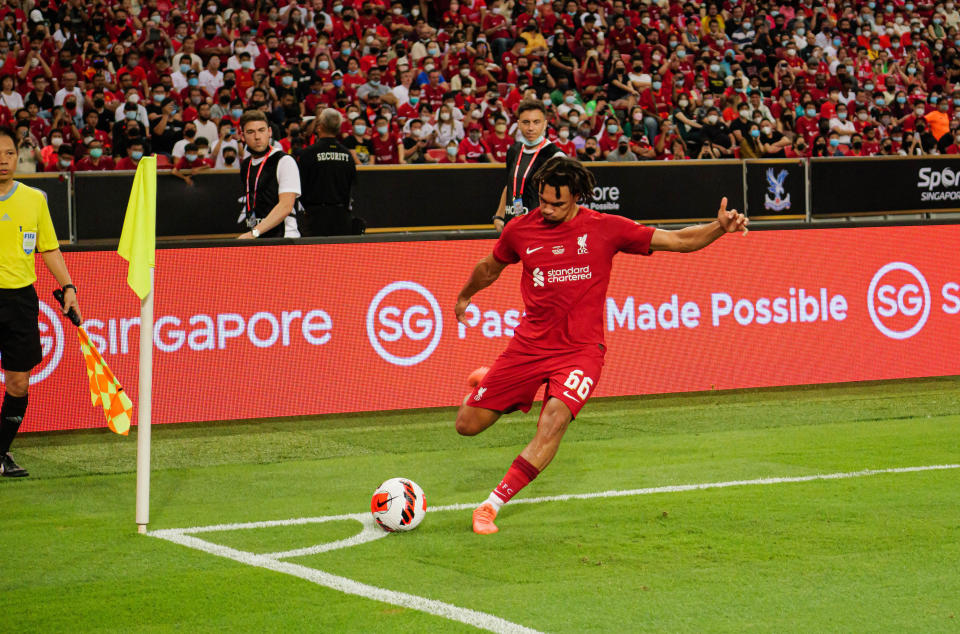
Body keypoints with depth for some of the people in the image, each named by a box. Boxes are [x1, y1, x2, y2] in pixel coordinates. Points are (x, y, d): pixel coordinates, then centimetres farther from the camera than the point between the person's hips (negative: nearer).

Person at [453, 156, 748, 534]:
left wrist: (719, 228, -20)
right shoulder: (520, 230, 0)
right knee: (468, 425, 4)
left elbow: (678, 240, -3)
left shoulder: (605, 229, -5)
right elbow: (490, 267, 23)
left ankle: (492, 506, -23)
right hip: (529, 345, 3)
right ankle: (487, 383, 43)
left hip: (580, 350, -3)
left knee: (555, 419, -30)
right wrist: (465, 296, 39)